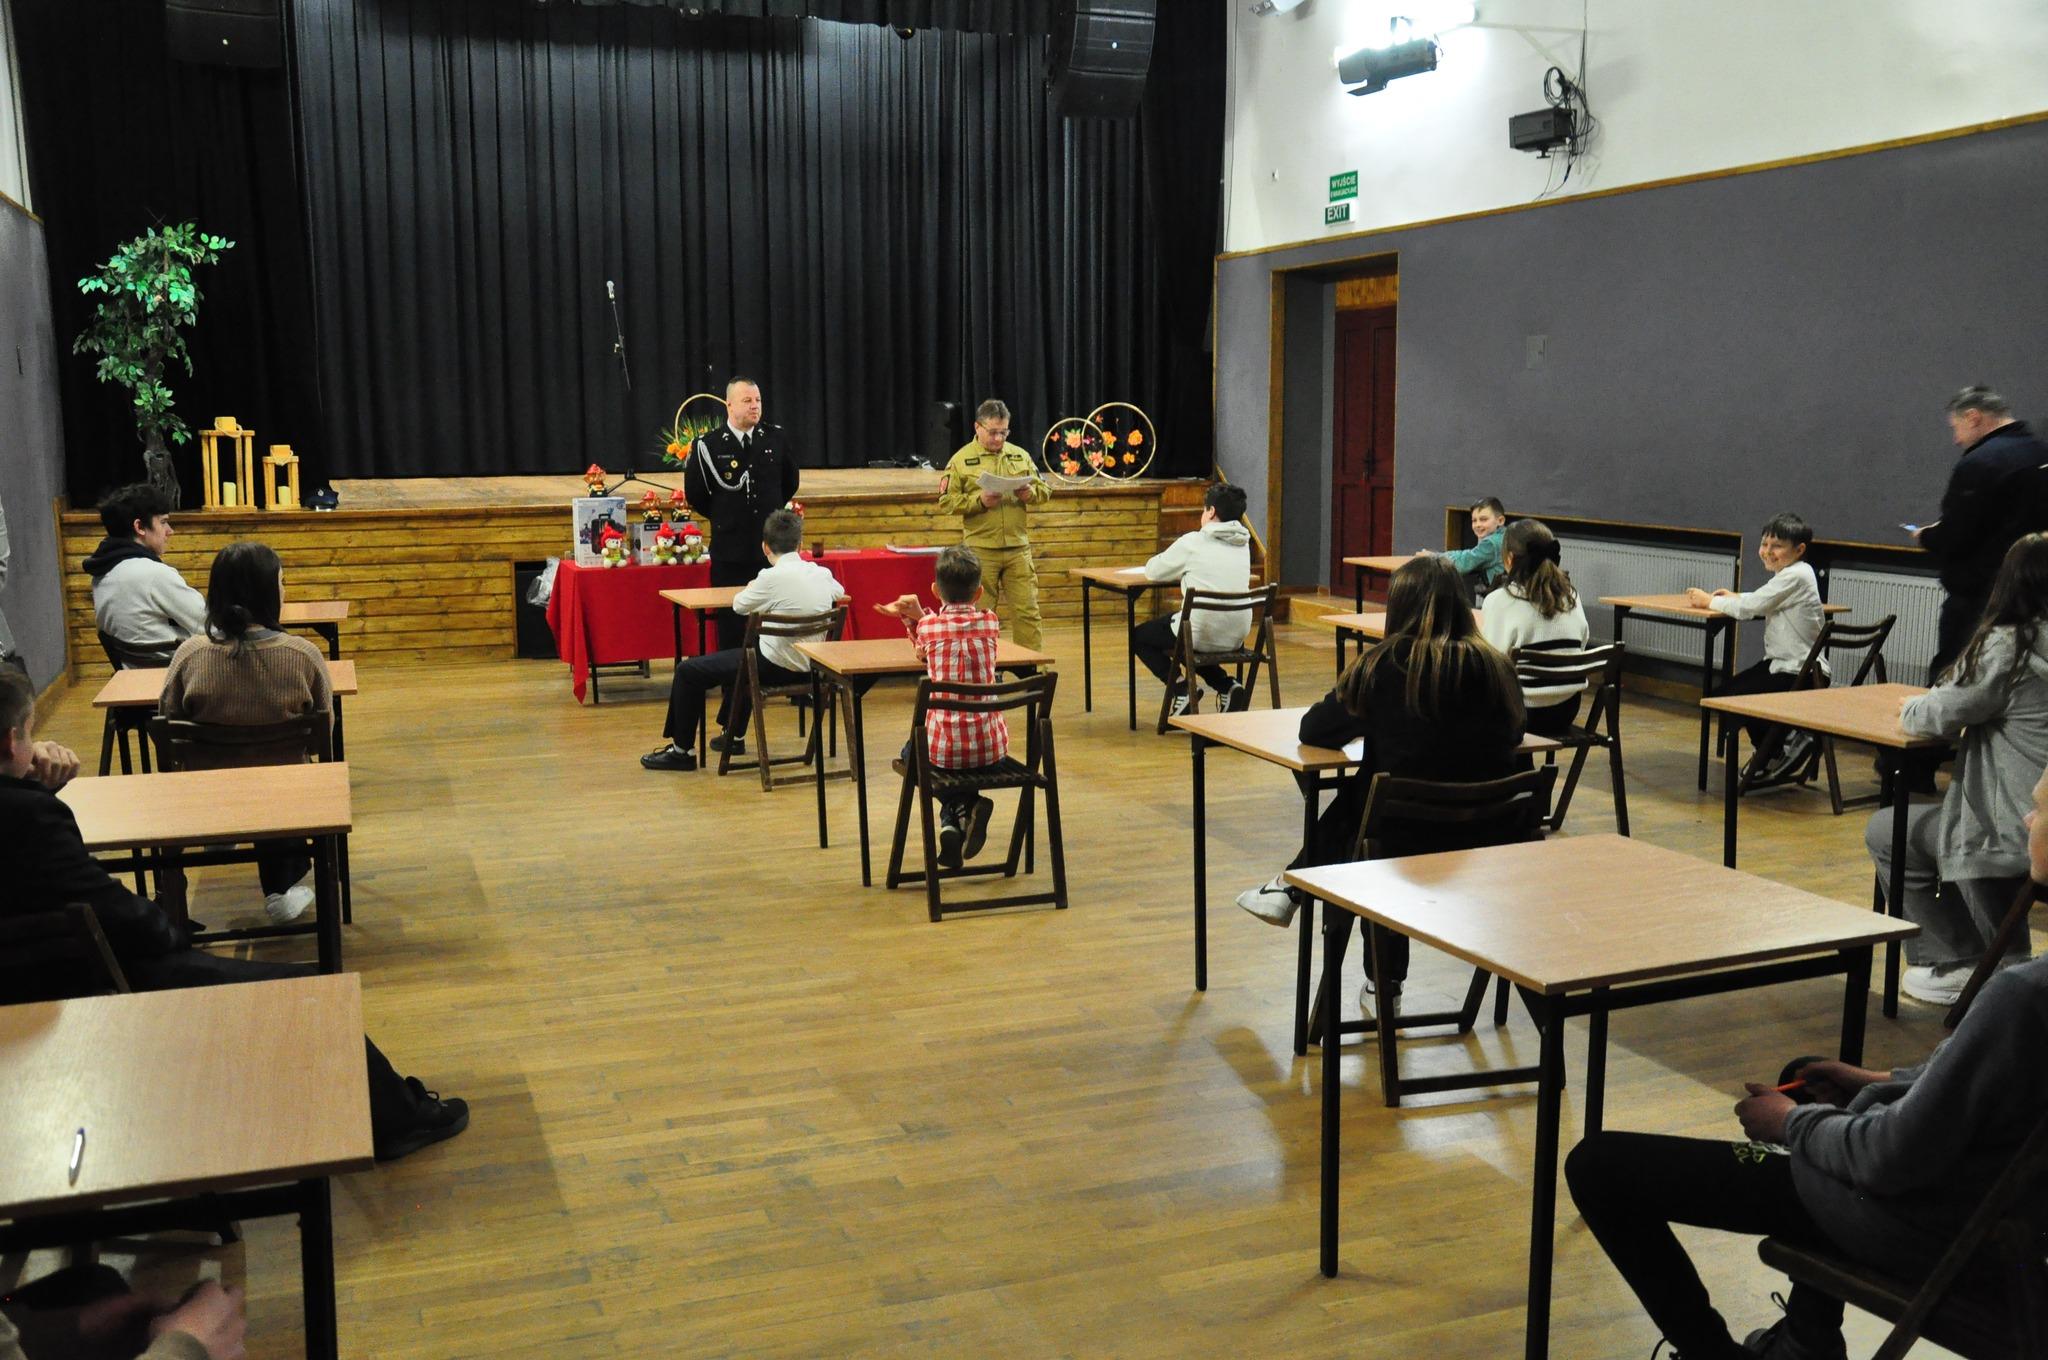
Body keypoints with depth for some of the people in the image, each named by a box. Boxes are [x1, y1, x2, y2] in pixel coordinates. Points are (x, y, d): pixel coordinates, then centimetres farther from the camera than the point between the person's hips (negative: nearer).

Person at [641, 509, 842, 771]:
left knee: (688, 672, 5)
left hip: (777, 666, -8)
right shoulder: (822, 573, -1)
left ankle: (682, 749, 13)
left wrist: (751, 589, 20)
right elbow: (839, 592, 23)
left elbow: (739, 605, -3)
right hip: (809, 664, 8)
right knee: (740, 655, 37)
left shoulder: (772, 577, -19)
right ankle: (733, 736, 44)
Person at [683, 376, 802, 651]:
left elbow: (790, 484, 16)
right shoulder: (708, 446, -4)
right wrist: (723, 518, 10)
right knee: (731, 627, 4)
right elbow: (694, 493, 5)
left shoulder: (778, 439, 3)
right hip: (730, 553, -2)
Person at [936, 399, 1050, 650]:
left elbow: (1044, 491, 14)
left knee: (1027, 611, 3)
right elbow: (945, 502, -4)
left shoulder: (1020, 455, 11)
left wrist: (1030, 493, -8)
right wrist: (980, 500, -16)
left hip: (1018, 547, 3)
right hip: (980, 550, -3)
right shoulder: (961, 460, 0)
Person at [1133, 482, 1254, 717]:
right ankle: (1228, 686, 14)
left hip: (1203, 633, -6)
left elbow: (1152, 571, 3)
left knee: (1138, 637, 17)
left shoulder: (1193, 543, -9)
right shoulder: (1243, 544, 8)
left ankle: (1183, 690, 0)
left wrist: (1179, 568, 22)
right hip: (1236, 636, 6)